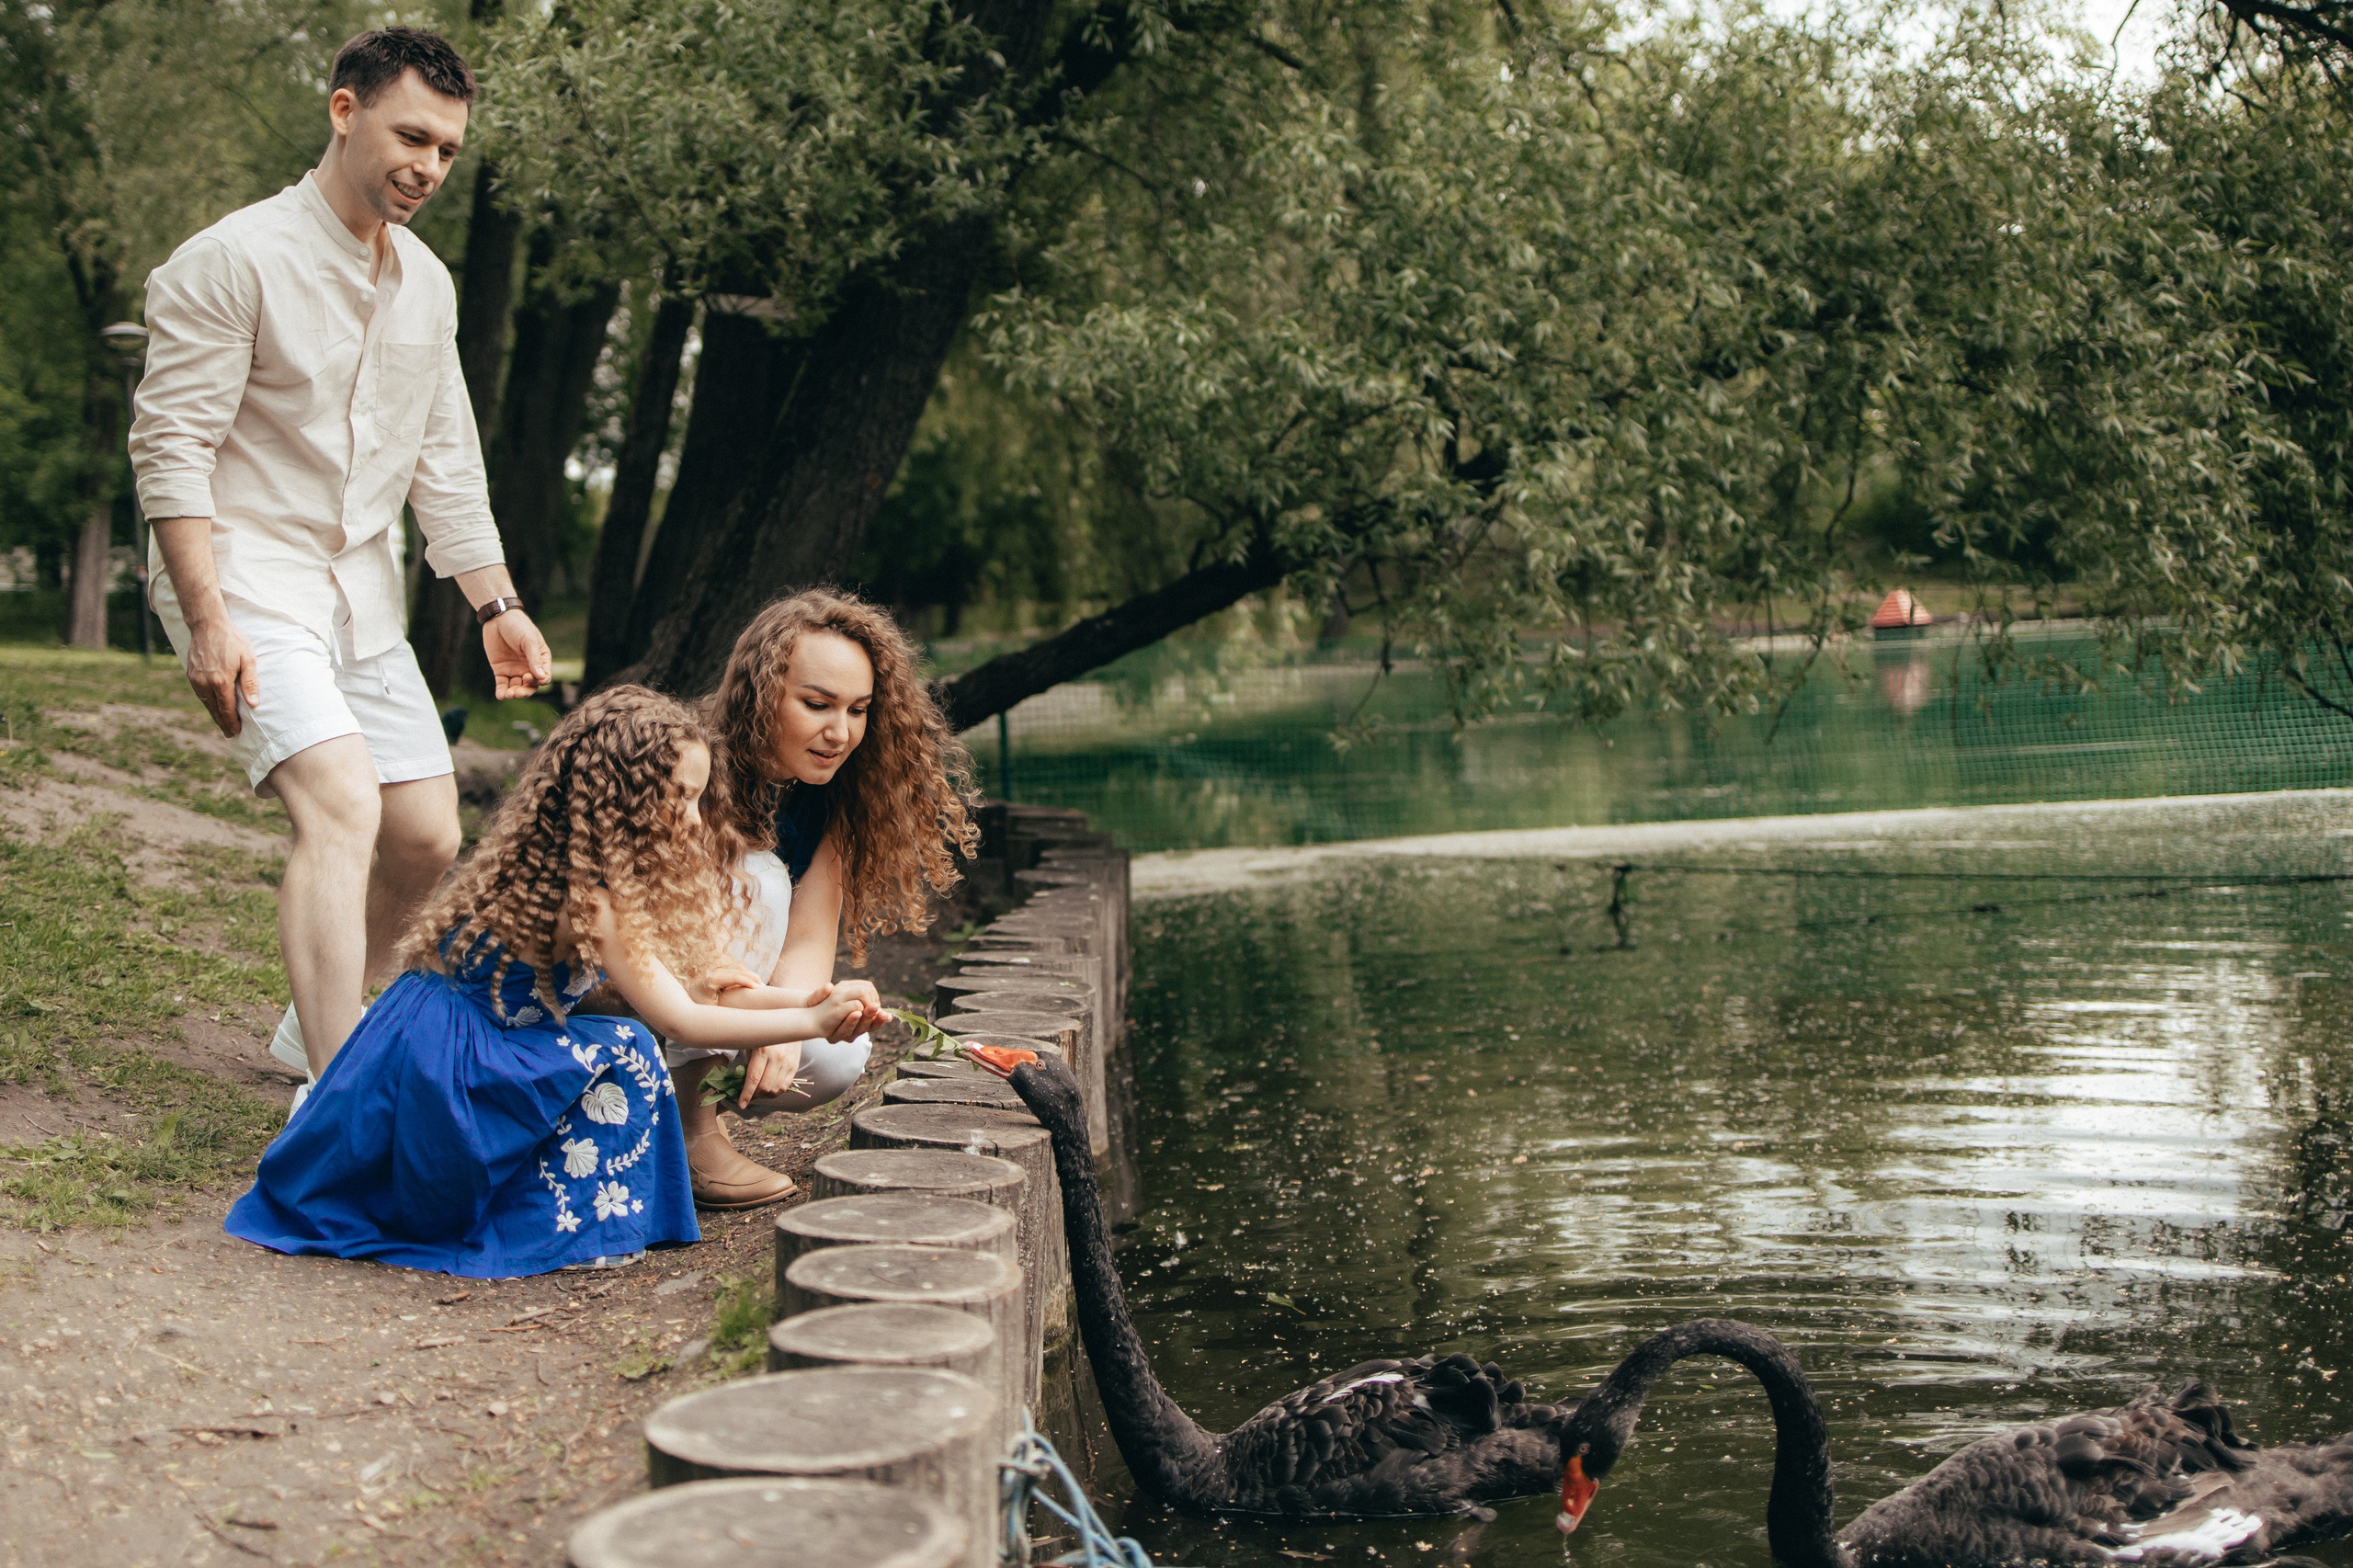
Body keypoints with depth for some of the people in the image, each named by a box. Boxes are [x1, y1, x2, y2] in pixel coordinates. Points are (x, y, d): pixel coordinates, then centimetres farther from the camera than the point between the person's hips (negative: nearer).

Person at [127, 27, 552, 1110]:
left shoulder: (427, 283, 11)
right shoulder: (233, 260, -12)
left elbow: (444, 459, 18)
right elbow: (170, 447, -15)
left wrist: (496, 602, 13)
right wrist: (208, 622, -22)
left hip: (362, 593, 8)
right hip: (244, 575, -8)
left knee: (426, 840, 7)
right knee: (342, 805, -25)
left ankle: (314, 1030, 30)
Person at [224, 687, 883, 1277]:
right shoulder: (587, 898, -22)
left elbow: (696, 982, 7)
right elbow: (680, 1020, -23)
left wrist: (802, 999, -3)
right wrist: (812, 1025, -24)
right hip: (445, 1065, -10)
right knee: (620, 1058, -16)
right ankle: (557, 1225, -9)